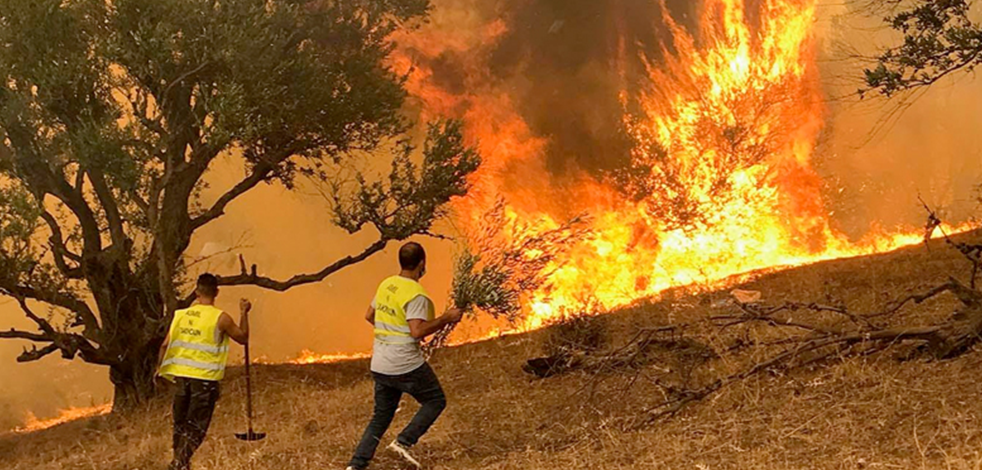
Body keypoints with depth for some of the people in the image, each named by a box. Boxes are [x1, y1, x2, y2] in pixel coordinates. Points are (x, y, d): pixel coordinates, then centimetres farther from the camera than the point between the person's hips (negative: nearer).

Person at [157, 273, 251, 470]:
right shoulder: (220, 318, -9)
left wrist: (161, 369, 20)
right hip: (205, 379, -4)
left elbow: (165, 345, 6)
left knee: (180, 423, 17)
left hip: (181, 375, 4)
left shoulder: (181, 315, 3)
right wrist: (244, 314, 15)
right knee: (197, 427, 1)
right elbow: (243, 338, 5)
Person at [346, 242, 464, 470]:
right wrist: (446, 318, -16)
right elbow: (417, 331, -25)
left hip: (380, 365, 8)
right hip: (406, 365, -7)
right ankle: (404, 442, -2)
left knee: (382, 414, 17)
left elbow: (370, 316, 20)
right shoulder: (416, 295, -16)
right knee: (436, 400, 12)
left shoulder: (386, 285, 8)